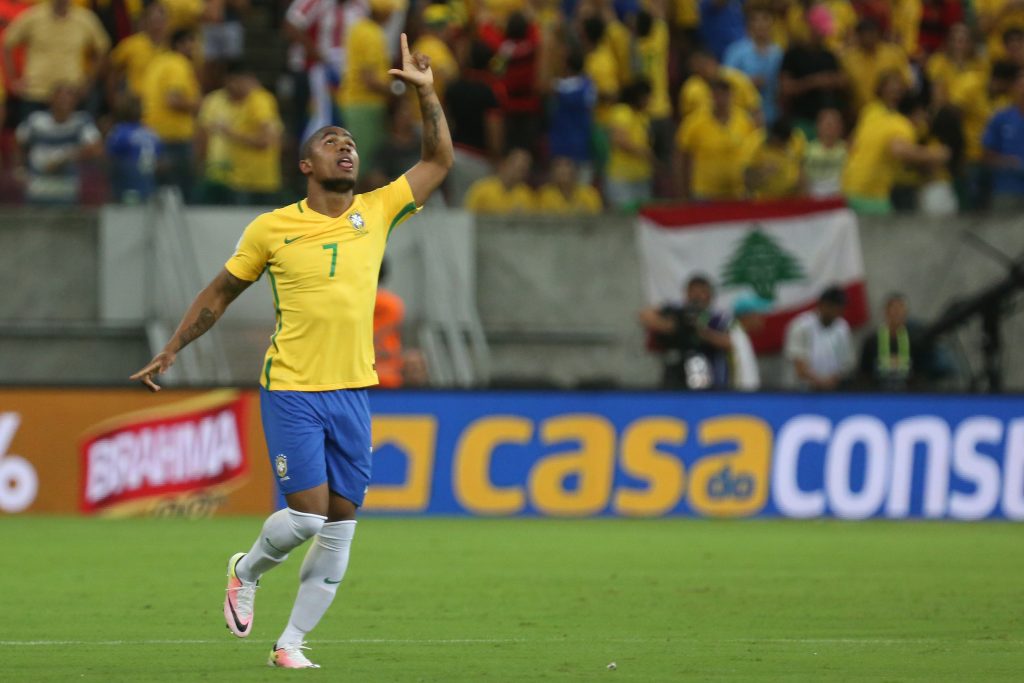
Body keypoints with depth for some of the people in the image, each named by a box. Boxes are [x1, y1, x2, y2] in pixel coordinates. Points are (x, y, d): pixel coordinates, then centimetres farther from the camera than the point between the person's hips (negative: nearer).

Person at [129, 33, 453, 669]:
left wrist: (426, 92, 3)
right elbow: (221, 292, 11)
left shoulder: (376, 212, 6)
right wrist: (172, 350, 12)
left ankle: (292, 643, 11)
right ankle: (247, 572, 19)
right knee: (307, 514, -13)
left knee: (340, 528, 1)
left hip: (353, 392, 4)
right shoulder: (273, 229, -1)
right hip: (291, 391, -4)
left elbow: (439, 162, 13)